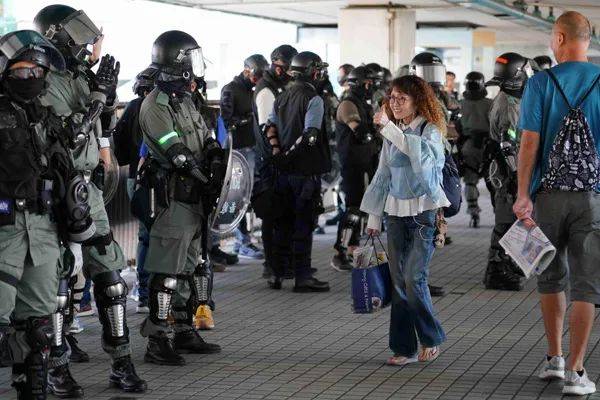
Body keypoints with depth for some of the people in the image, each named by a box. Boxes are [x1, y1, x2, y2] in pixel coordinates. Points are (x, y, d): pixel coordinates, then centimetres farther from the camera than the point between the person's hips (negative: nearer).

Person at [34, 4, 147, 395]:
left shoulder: (83, 79, 10)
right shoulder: (47, 86, -15)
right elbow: (69, 143, -24)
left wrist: (108, 96, 7)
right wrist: (99, 96, -22)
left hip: (89, 191, 8)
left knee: (110, 276, 8)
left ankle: (122, 364, 14)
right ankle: (58, 368, 11)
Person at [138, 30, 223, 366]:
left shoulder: (185, 99, 16)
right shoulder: (156, 106, -14)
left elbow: (208, 141, 14)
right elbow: (178, 155, -20)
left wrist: (217, 160, -6)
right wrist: (210, 184, -19)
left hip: (197, 198, 10)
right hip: (175, 196, -10)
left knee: (193, 267, 15)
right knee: (168, 272, -9)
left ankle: (184, 331, 25)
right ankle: (158, 341, -6)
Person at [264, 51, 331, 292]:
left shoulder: (282, 98, 12)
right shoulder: (313, 100, -11)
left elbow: (270, 127, 6)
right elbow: (310, 135, -19)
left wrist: (278, 152, -3)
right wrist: (290, 154, -11)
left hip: (283, 170, 7)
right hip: (306, 170, -7)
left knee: (283, 222, 14)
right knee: (303, 224, -2)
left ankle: (277, 274, 17)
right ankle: (302, 276, 0)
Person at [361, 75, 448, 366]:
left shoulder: (430, 130, -4)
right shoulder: (391, 135, 14)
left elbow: (422, 151, -27)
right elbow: (382, 176, 18)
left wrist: (388, 128, -25)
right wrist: (374, 217, 16)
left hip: (424, 212, -6)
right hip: (396, 213, 6)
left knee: (414, 278, -13)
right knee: (399, 282, 3)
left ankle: (431, 339, 6)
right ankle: (404, 348, 8)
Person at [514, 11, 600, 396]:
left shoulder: (540, 83, -4)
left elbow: (530, 143, -8)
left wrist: (522, 195, -6)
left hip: (548, 194, 1)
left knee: (552, 277, 19)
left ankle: (555, 357, 23)